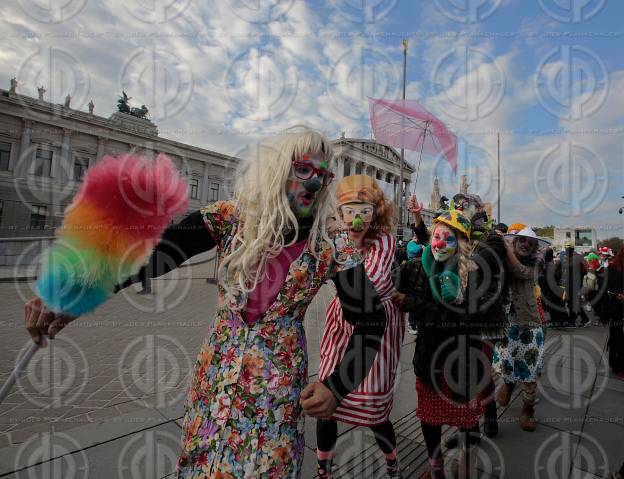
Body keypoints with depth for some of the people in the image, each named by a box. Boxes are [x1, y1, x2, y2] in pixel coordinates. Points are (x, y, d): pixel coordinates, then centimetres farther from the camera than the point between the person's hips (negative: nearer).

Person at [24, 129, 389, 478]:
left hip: (278, 385, -1)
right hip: (217, 373, 2)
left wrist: (336, 388, -12)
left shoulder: (331, 248, -11)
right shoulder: (232, 218, -8)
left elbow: (371, 321, -5)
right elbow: (158, 250, -18)